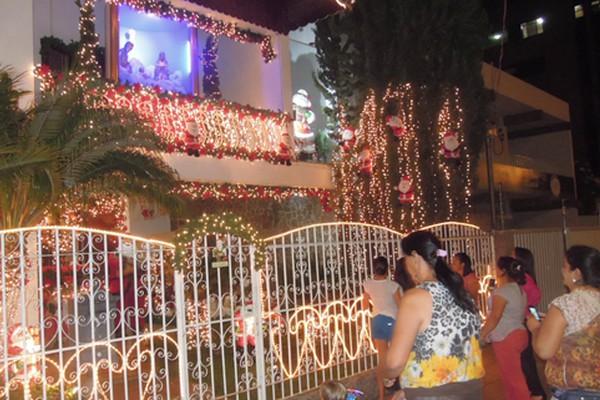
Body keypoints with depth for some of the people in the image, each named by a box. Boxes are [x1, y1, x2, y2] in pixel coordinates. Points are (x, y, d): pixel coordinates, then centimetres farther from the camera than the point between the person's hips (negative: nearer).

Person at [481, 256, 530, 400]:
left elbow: (495, 316, -22)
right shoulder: (519, 289, 12)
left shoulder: (502, 291, -17)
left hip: (506, 338, -10)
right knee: (514, 375, 18)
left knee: (512, 376, -2)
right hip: (519, 333, 10)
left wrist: (482, 334, -15)